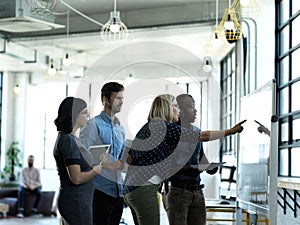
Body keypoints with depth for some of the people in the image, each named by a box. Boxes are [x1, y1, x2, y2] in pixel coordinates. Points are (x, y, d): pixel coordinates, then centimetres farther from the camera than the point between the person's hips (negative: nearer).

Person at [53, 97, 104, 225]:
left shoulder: (71, 138, 13)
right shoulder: (68, 140, -17)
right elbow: (77, 178, -21)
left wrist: (97, 163, 6)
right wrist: (96, 170, -7)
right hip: (75, 201, -10)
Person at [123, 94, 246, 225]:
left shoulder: (144, 129, 16)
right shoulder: (165, 126, -9)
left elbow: (129, 159, 18)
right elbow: (202, 136, -9)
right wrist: (230, 131, 0)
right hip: (145, 189, -9)